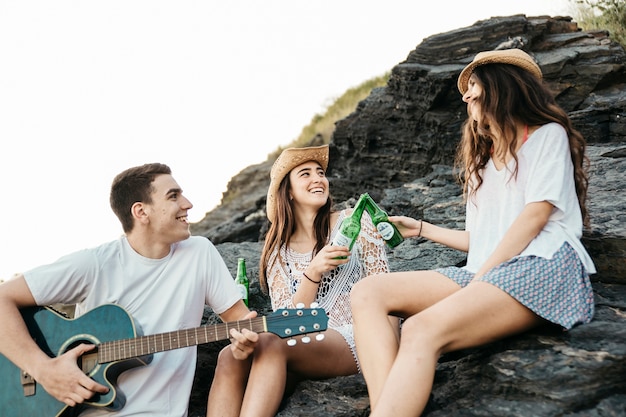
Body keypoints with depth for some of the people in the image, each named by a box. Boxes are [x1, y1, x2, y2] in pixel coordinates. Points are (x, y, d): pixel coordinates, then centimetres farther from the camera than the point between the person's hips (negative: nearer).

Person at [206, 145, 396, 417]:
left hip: (353, 337, -3)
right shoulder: (277, 252, 11)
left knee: (270, 343, -32)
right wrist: (314, 273, -16)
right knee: (231, 357, -27)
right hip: (301, 348, 3)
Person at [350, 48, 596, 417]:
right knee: (368, 294, -17)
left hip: (541, 266, -7)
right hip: (485, 274, 7)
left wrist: (480, 276, -11)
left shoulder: (548, 135, 10)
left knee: (422, 331, -34)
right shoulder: (480, 157, 31)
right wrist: (421, 229, 32)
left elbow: (536, 215, -5)